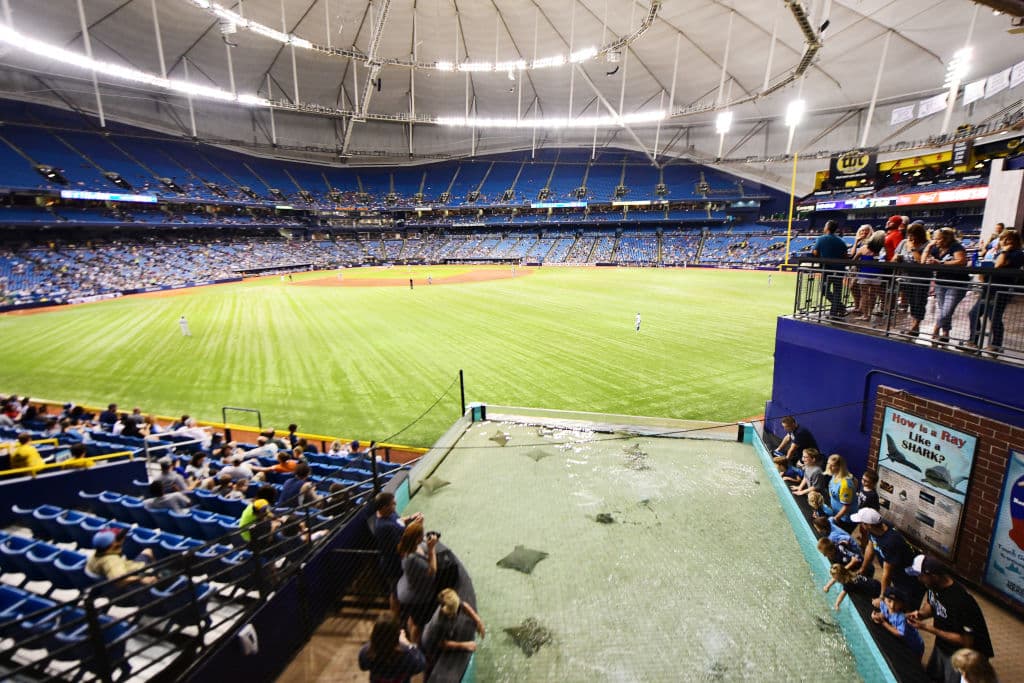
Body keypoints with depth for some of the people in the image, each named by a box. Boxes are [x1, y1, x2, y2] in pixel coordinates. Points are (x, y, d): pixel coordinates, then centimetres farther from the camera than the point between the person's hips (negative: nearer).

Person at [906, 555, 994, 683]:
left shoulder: (960, 601, -36)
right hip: (941, 646, 7)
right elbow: (930, 605, 7)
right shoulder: (934, 586, -13)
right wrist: (920, 613, -14)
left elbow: (966, 641, -28)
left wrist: (927, 628, -29)